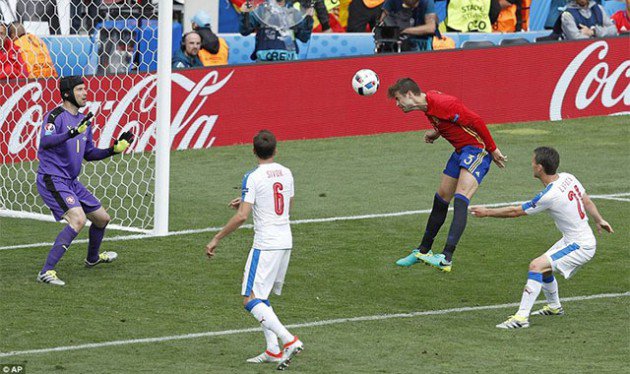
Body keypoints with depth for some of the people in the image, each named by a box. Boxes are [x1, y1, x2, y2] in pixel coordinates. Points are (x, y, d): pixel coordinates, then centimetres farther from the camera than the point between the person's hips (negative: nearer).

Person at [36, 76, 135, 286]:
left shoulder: (84, 121, 13)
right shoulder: (55, 116, -12)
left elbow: (89, 154, 23)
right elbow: (46, 141, -32)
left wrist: (114, 150, 10)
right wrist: (73, 132, -43)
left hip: (71, 182, 9)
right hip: (52, 180, -9)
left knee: (102, 218, 18)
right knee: (78, 219, -28)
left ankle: (92, 258, 47)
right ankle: (47, 271, -30)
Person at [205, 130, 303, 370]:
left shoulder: (253, 178, -13)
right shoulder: (286, 174, 8)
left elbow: (242, 217, -19)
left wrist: (216, 239, -10)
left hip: (266, 246, -8)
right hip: (286, 242, 8)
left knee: (251, 301, -6)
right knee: (261, 297, 19)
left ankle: (290, 341, -19)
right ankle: (273, 350, 14)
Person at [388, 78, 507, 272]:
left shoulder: (441, 103, -23)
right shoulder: (428, 105, 6)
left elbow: (475, 121, -20)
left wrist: (493, 149, -15)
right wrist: (436, 133, 4)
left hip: (477, 149, -10)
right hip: (462, 151, 10)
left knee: (460, 201, -22)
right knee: (441, 199, 16)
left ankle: (446, 258, -33)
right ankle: (423, 251, 30)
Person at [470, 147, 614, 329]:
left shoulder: (550, 196, -25)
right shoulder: (568, 177, -2)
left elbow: (516, 211, -15)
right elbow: (587, 201, 13)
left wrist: (486, 212, -3)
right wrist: (599, 220, 31)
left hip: (580, 247, -9)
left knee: (536, 266, -20)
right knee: (543, 268, 24)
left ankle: (522, 317, -24)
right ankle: (554, 307, 47)